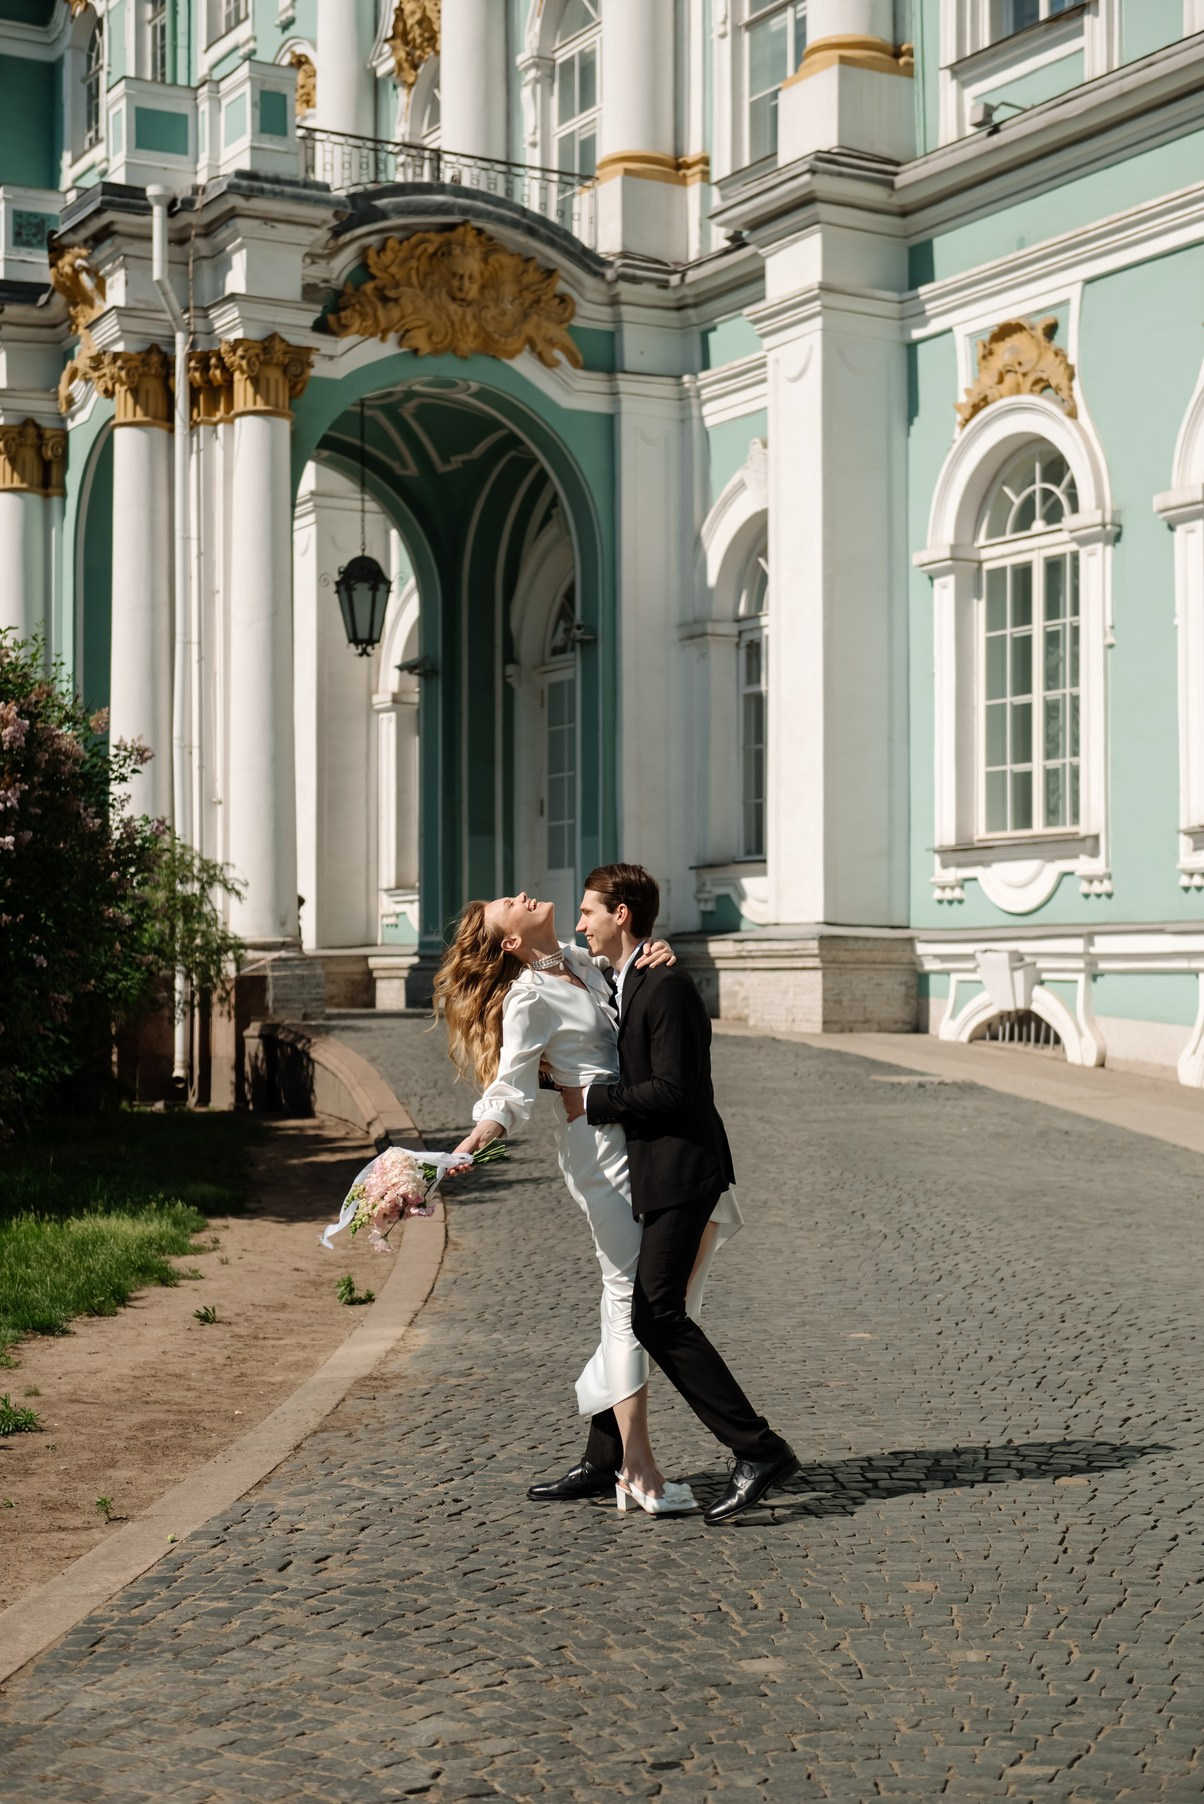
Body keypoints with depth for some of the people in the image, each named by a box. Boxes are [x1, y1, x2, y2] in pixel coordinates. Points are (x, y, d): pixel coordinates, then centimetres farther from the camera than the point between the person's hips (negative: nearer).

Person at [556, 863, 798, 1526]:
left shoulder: (666, 987, -15)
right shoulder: (624, 984, 18)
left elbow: (671, 1091, -21)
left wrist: (590, 1101, -14)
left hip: (680, 1172, -11)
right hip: (648, 1173, 11)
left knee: (657, 1312, -15)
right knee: (627, 1307, 14)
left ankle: (759, 1451, -13)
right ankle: (604, 1459, 24)